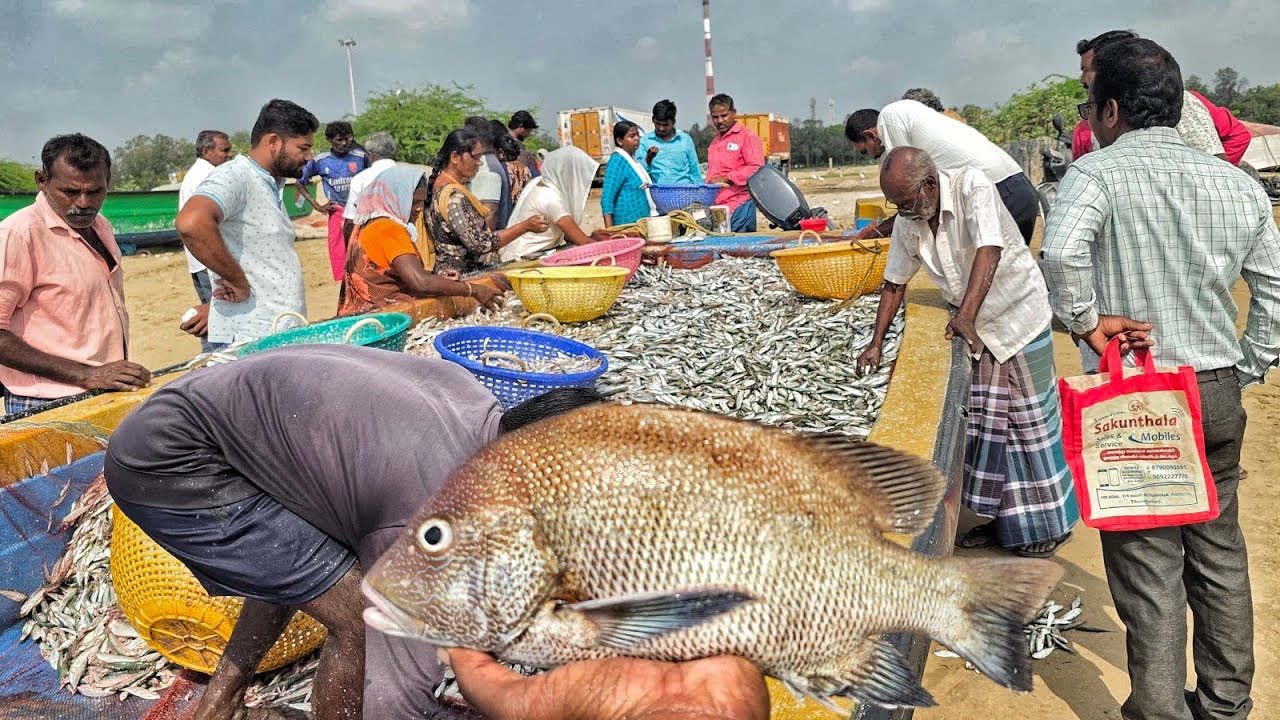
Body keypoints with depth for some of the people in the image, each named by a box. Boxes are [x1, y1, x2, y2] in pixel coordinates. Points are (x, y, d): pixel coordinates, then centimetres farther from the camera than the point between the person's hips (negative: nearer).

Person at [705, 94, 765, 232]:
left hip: (738, 206, -7)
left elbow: (756, 169, -13)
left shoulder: (747, 136, -2)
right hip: (715, 205, 7)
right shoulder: (715, 140, 23)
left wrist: (726, 178, -16)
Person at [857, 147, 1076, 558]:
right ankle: (1005, 517, 21)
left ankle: (1050, 523, 17)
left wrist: (966, 315, -44)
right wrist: (877, 343, -1)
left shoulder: (972, 186, -22)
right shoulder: (907, 223, -4)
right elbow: (894, 283, 6)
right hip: (975, 327, 6)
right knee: (984, 422, 7)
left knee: (1031, 421, 0)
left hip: (1019, 316, -6)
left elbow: (988, 250, -34)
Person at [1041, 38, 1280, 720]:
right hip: (1219, 396, 6)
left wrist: (1088, 321, -17)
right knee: (1220, 553, 18)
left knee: (1149, 565, 4)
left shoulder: (1099, 171, -12)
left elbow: (1062, 251, -32)